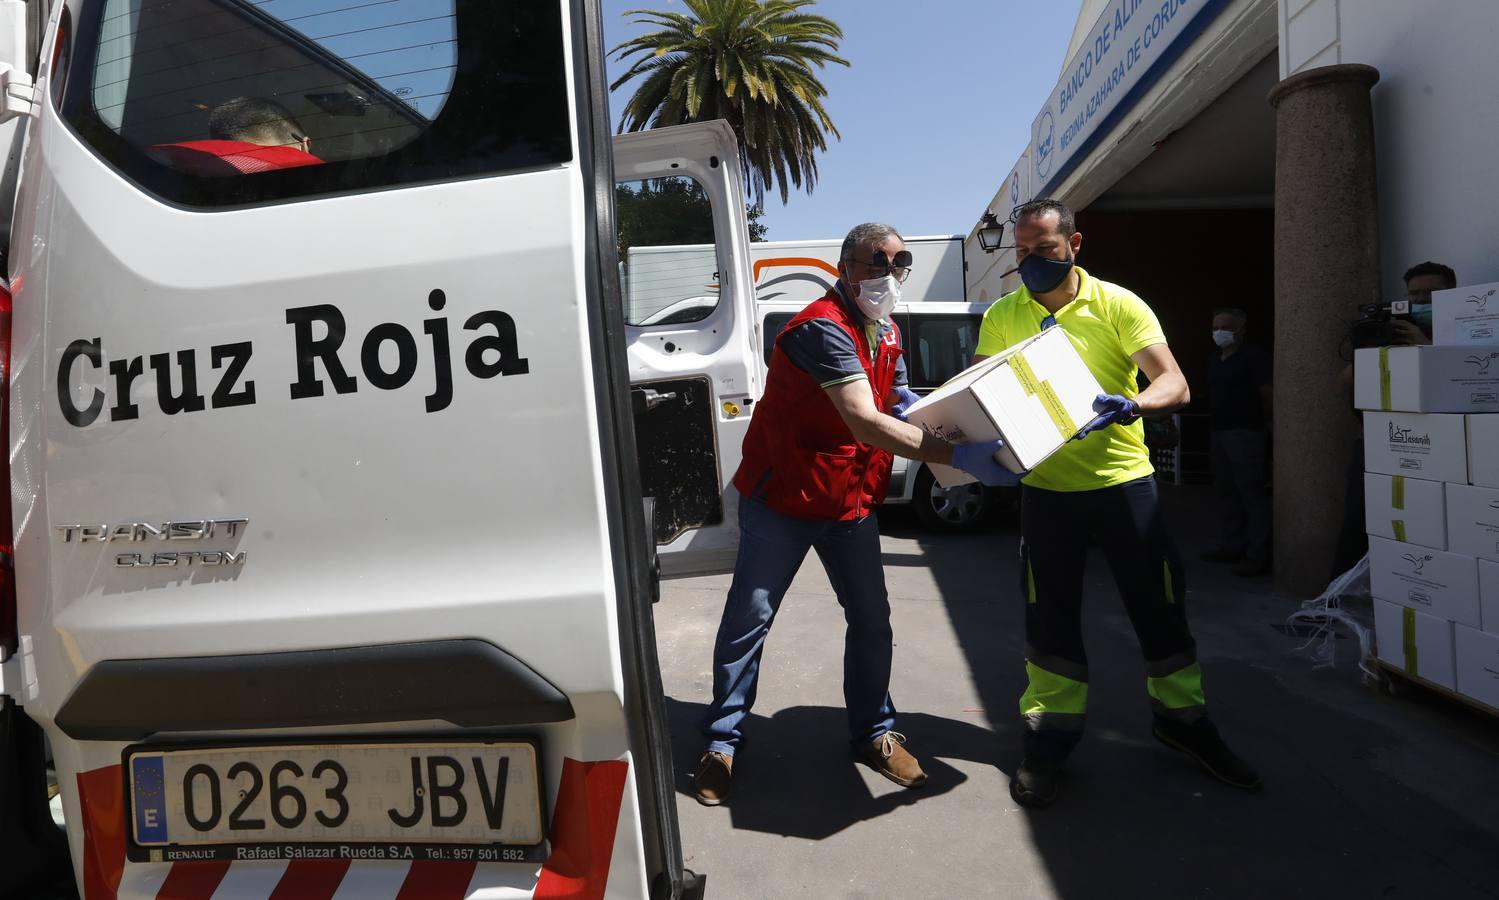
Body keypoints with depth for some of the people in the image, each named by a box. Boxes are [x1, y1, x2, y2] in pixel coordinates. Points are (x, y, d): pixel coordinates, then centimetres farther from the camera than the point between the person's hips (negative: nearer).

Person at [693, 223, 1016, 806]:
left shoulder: (885, 333, 6)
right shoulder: (824, 329, -24)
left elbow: (897, 402, 19)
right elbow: (864, 421, -35)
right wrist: (959, 457, -40)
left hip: (852, 499, 7)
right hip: (784, 496, -7)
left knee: (872, 619, 8)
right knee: (750, 617, 1)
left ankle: (873, 734, 25)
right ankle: (722, 741, 16)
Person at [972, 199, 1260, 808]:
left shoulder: (1118, 305, -5)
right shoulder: (1001, 317, 2)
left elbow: (1175, 384, -12)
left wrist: (1128, 405, -33)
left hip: (1122, 479, -1)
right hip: (1046, 487, 1)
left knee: (1160, 605, 9)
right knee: (1050, 617, 7)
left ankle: (1182, 717, 32)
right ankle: (1049, 736, 22)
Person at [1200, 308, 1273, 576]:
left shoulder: (1253, 356, -7)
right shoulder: (1214, 360, 17)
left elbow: (1267, 395, -9)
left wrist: (1260, 423, -2)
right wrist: (1212, 427, 13)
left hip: (1244, 433, -8)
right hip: (1218, 433, 8)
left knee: (1252, 494, -7)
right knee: (1227, 492, 13)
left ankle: (1257, 554, -5)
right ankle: (1231, 545, 21)